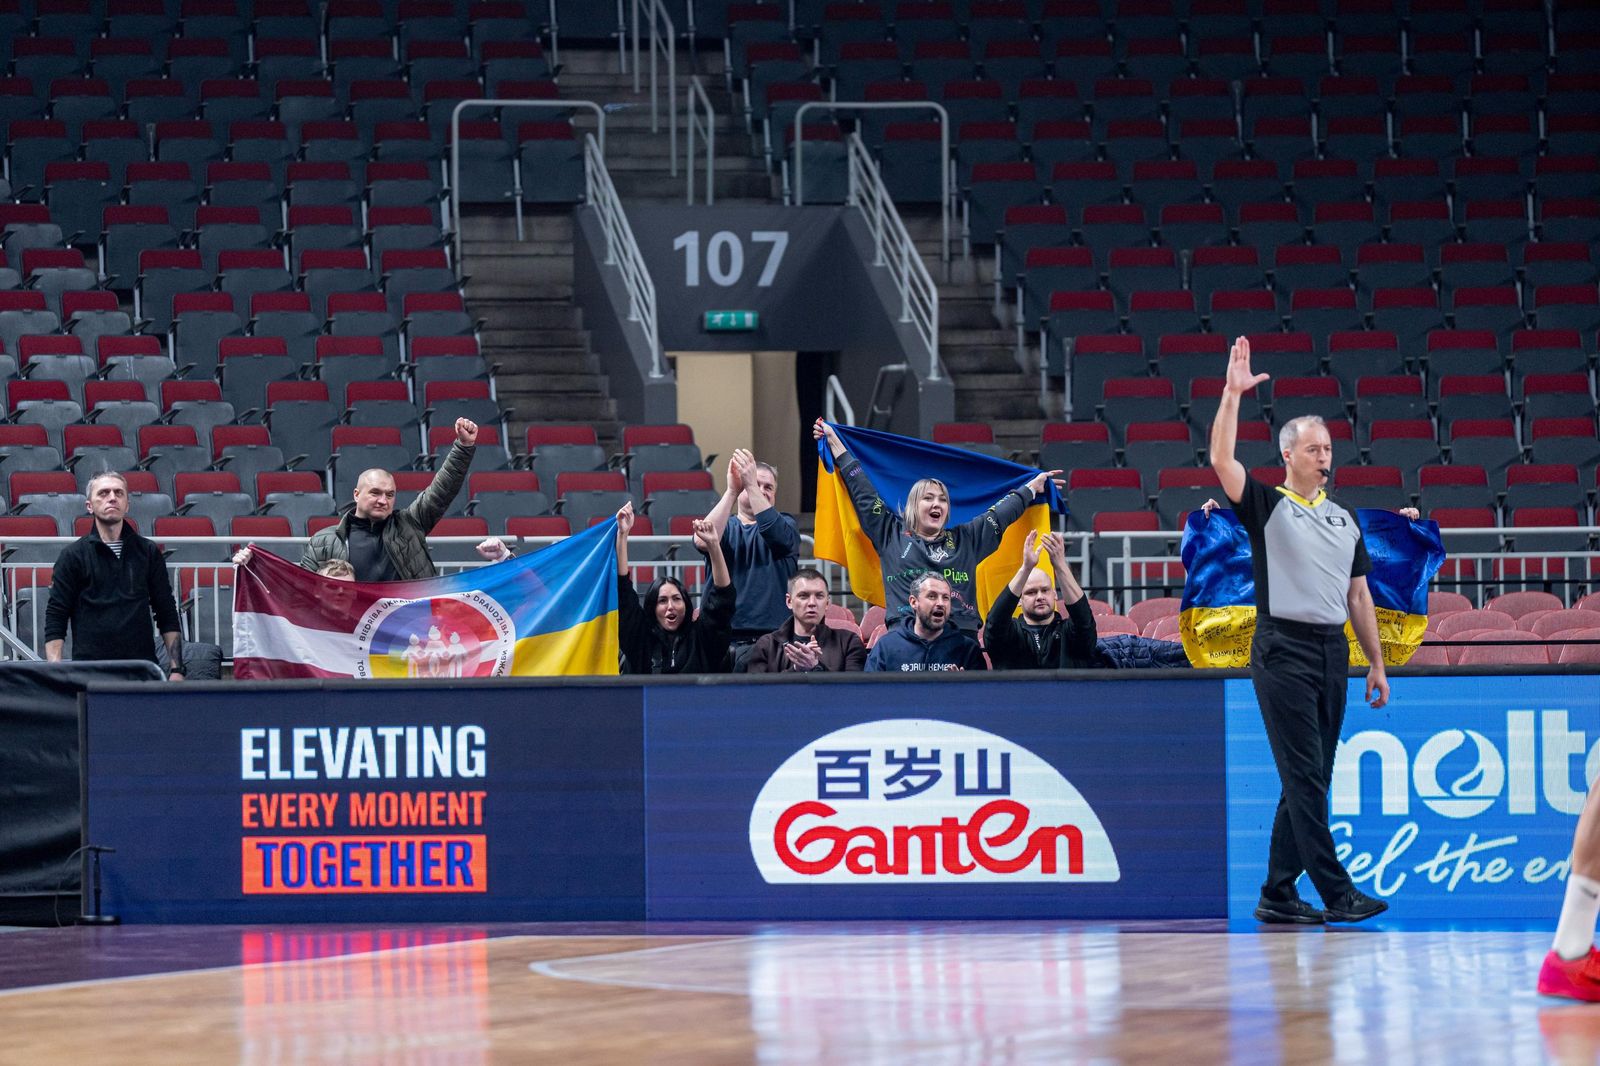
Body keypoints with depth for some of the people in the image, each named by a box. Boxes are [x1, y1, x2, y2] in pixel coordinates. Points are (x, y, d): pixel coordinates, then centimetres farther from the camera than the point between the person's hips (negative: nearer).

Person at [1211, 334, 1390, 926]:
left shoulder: (1345, 517, 17)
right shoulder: (1266, 505, 1)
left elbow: (1358, 594, 18)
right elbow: (1221, 461, -15)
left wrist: (1376, 664, 15)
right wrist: (1233, 394, -20)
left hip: (1332, 651, 6)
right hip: (1283, 649, -6)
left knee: (1308, 780, 7)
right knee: (1304, 777, -9)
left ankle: (1278, 894, 12)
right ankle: (1336, 892, -13)